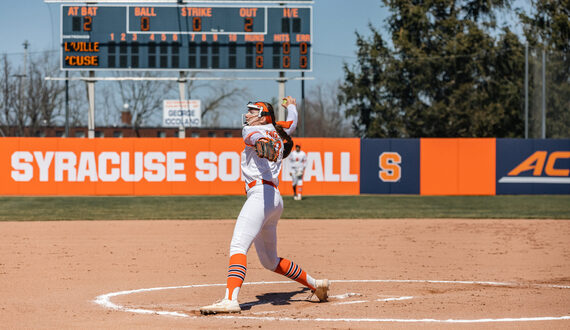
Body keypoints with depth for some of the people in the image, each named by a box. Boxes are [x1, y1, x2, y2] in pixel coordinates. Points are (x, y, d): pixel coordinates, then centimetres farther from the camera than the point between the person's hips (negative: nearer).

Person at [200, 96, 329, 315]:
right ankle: (315, 285, 29)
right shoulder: (279, 131, 24)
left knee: (238, 246, -26)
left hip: (261, 194, -9)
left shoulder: (252, 130, 3)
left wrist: (262, 144, -45)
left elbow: (256, 137, -22)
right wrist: (291, 106, 67)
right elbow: (292, 123, 46)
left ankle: (230, 300, -44)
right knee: (269, 260, 23)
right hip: (275, 199, 9)